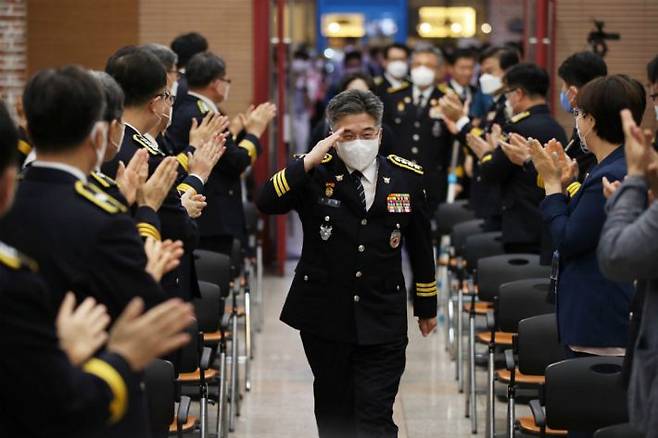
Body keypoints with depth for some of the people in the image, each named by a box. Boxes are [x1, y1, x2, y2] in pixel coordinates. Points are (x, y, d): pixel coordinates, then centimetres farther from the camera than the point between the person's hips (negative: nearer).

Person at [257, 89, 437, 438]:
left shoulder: (406, 176, 1)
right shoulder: (314, 173, -4)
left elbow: (421, 247, 10)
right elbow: (267, 203, -19)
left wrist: (426, 306, 16)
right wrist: (310, 160, -26)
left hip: (382, 320, 0)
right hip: (324, 315, 0)